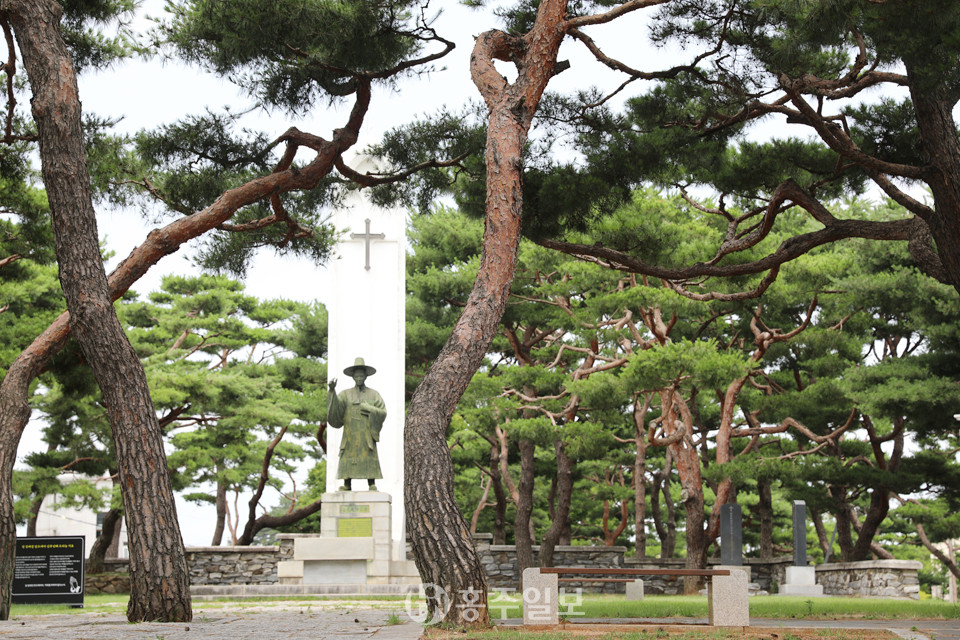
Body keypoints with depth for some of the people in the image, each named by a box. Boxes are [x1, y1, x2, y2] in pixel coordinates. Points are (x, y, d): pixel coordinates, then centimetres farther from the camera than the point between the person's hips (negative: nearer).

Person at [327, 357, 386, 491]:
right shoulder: (346, 394, 13)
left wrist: (368, 408, -8)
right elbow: (335, 406, -5)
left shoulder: (373, 395, 12)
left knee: (370, 460, -7)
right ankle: (346, 486, -1)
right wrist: (332, 391, -21)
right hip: (350, 434, 1)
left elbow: (383, 413, 4)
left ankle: (372, 485, -7)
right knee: (348, 459, -5)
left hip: (367, 434, -1)